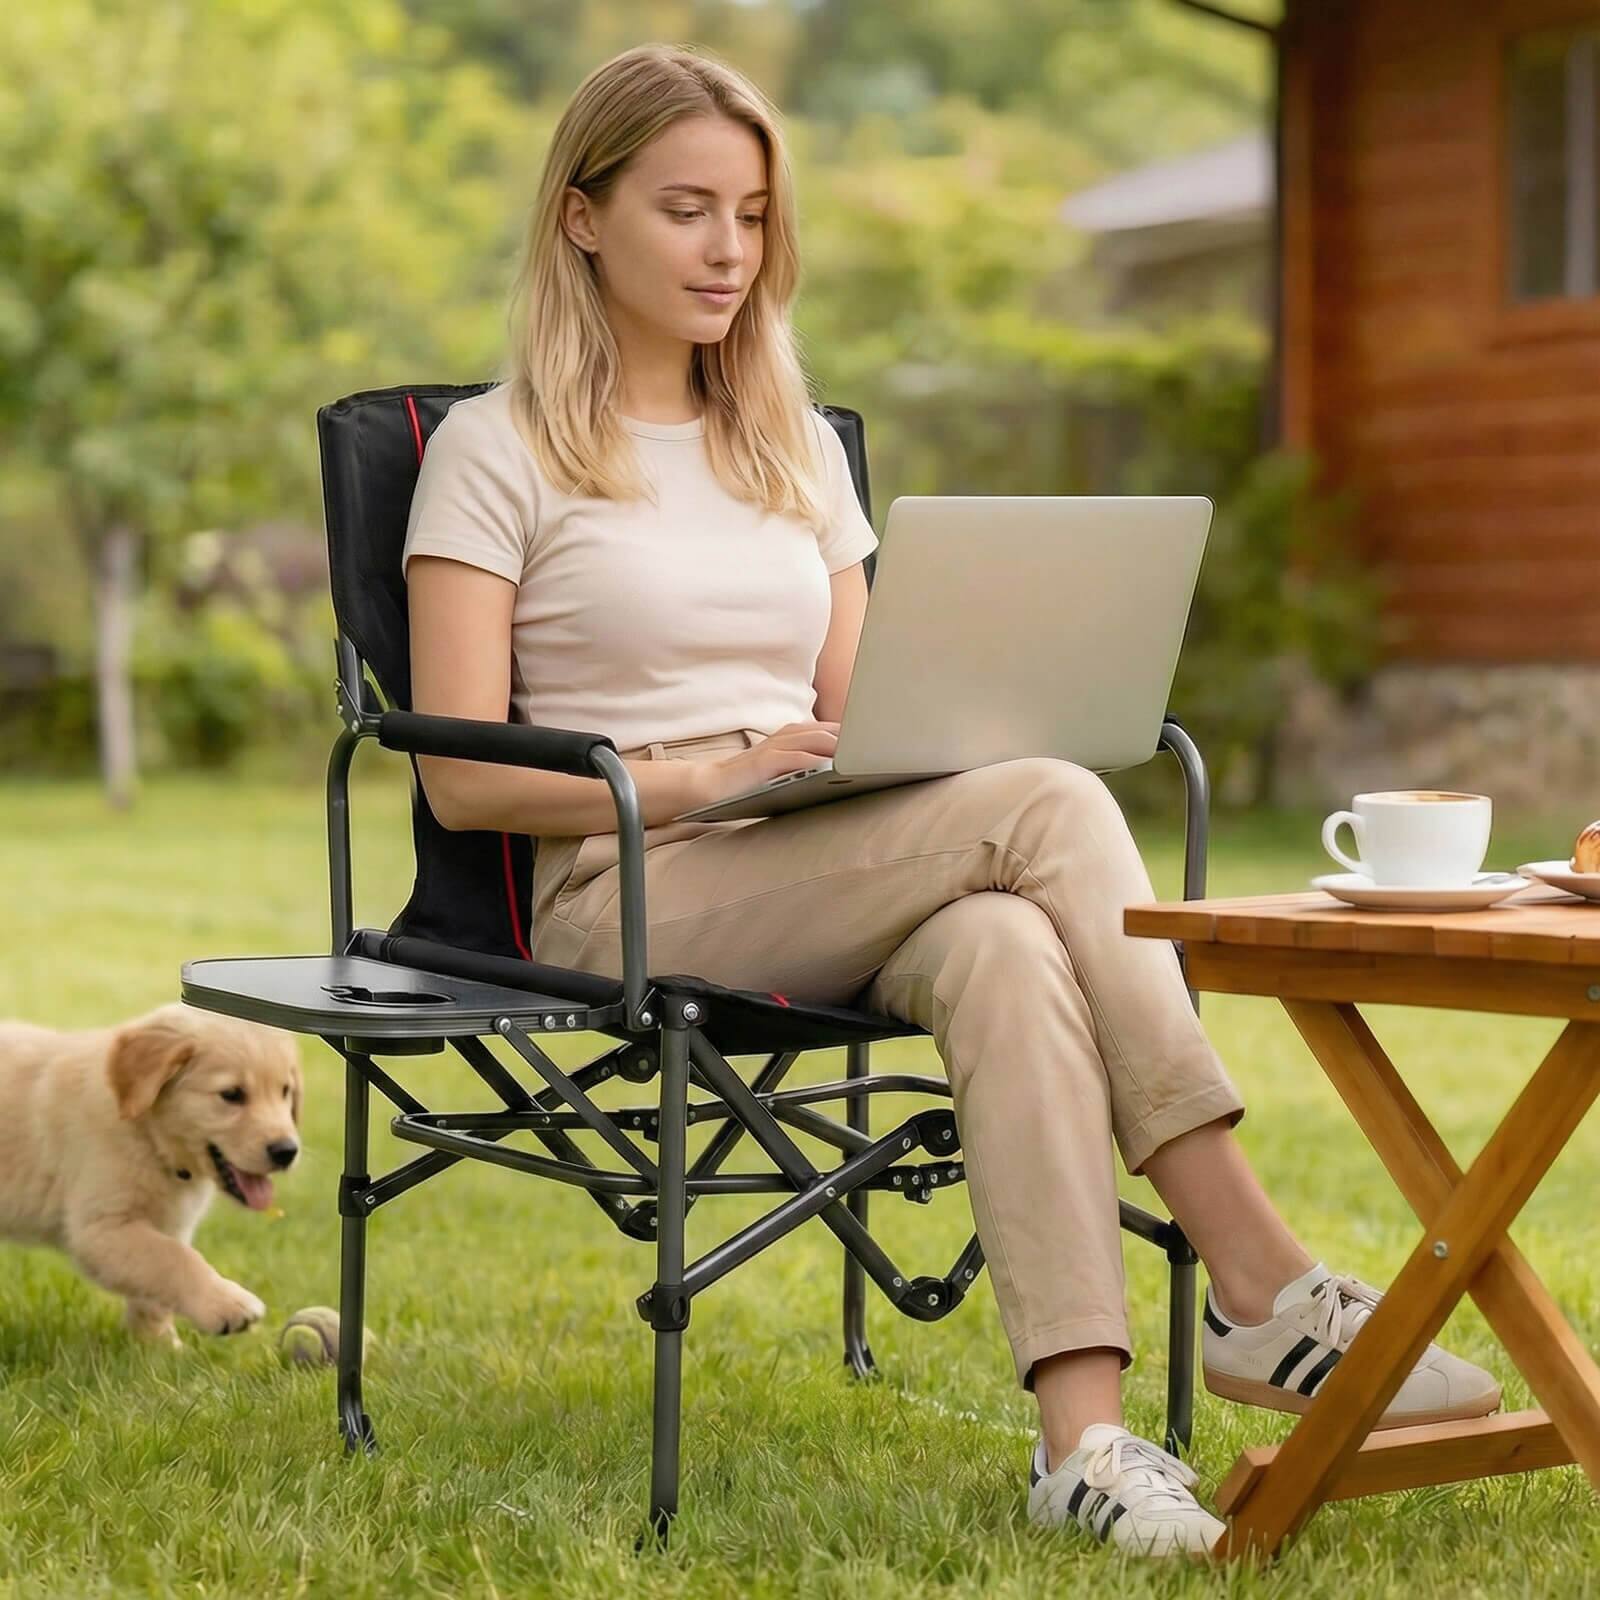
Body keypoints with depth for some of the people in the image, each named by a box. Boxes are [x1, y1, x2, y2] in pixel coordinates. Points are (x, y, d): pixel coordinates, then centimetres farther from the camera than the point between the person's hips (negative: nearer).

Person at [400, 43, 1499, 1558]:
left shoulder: (798, 450, 21)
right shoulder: (493, 452, 3)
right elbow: (464, 777, -6)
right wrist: (694, 777, -19)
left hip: (833, 897, 5)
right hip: (626, 895, -5)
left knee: (1004, 947, -34)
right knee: (1051, 808, -29)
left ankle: (1084, 1434, -41)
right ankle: (1265, 1289, -30)